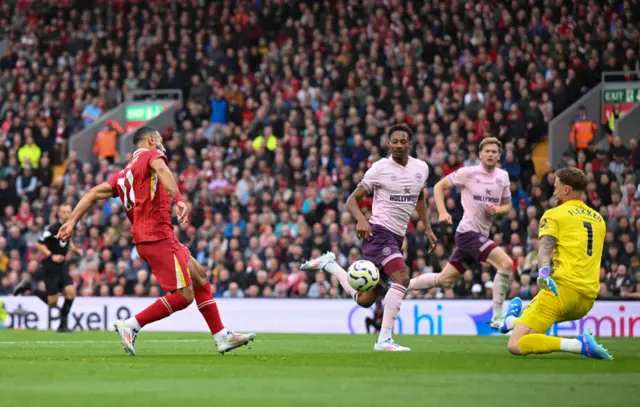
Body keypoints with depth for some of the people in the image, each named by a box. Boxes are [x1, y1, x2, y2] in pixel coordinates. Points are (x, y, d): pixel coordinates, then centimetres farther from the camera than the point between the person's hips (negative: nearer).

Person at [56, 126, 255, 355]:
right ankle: (130, 326, -14)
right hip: (158, 236, -9)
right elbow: (161, 169, -23)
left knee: (199, 275, 17)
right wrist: (178, 199, -38)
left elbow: (94, 193, 15)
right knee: (183, 296, -10)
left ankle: (222, 337, 17)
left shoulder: (125, 173, 22)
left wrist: (72, 221, 10)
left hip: (144, 238, 9)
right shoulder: (151, 154, 1)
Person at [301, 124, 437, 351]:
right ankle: (384, 340, -24)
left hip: (396, 238, 7)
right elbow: (352, 199, -6)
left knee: (364, 300, 7)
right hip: (379, 232, -7)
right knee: (402, 278, -28)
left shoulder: (421, 168, 8)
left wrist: (427, 228, 21)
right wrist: (361, 220, -25)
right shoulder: (380, 168, -8)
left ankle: (329, 265, 28)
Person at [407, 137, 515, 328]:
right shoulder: (468, 173, -8)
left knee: (445, 279, 13)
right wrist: (442, 212, -14)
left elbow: (507, 206, 16)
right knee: (506, 263, -22)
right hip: (468, 231, -7)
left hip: (481, 234, 7)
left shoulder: (503, 176, 8)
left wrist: (498, 209, -7)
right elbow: (439, 186, -1)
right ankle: (497, 318, -16)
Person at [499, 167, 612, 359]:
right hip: (588, 300, 8)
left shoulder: (554, 214, 1)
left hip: (562, 288, -8)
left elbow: (545, 247, -18)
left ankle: (579, 345, -25)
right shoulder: (599, 219, 19)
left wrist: (543, 271, -32)